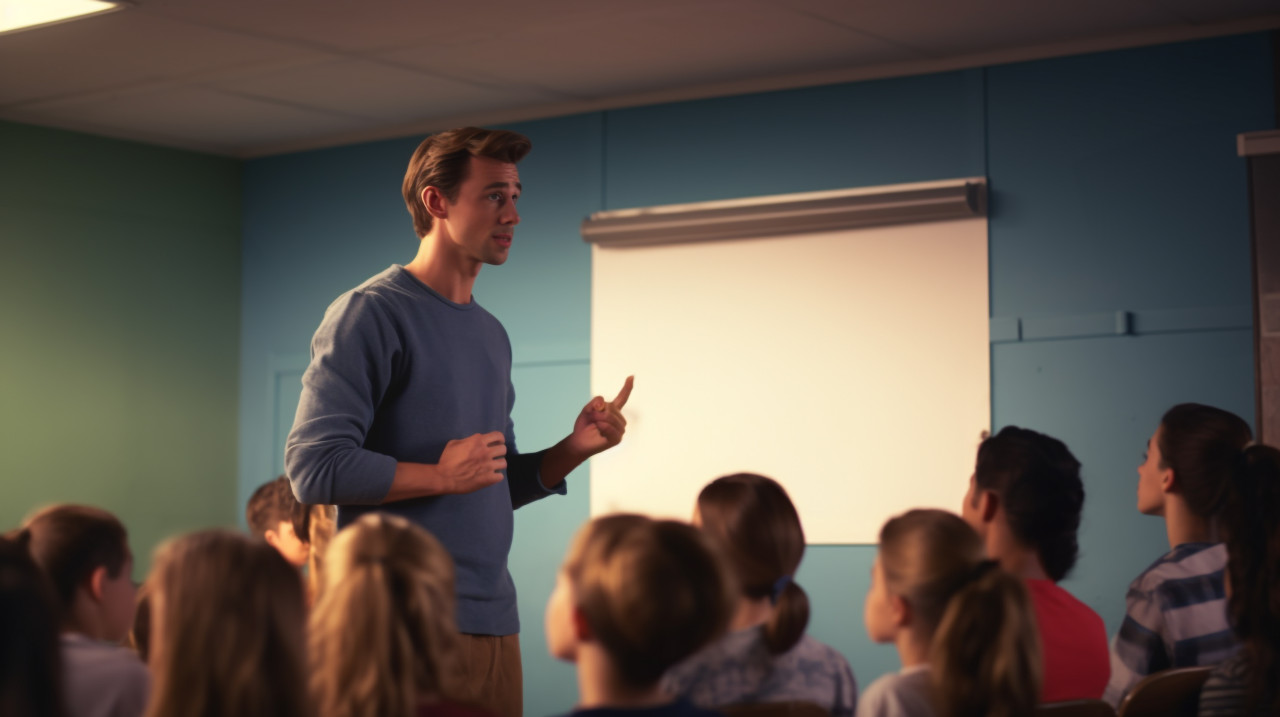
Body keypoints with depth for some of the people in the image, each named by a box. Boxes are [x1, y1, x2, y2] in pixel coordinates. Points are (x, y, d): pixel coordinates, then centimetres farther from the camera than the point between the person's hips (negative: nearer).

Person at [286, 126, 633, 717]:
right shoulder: (369, 314, -7)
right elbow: (312, 467, -15)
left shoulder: (491, 334, 18)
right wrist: (442, 476, -15)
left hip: (494, 623, 8)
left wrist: (573, 450, 5)